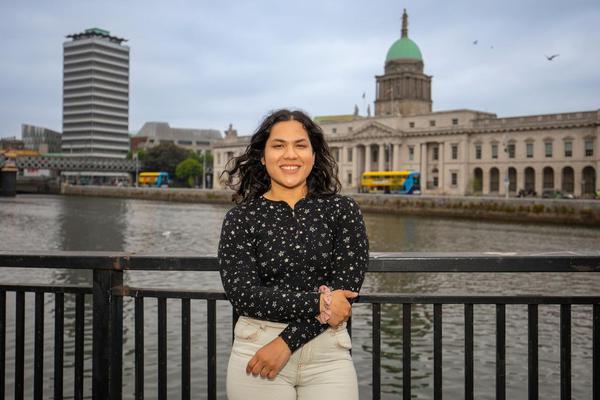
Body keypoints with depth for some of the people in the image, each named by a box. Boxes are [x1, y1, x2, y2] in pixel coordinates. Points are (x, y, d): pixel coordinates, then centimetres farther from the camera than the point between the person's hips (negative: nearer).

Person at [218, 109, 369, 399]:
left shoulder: (342, 210, 0)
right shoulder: (241, 218, 0)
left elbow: (345, 288, -7)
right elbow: (242, 294, -9)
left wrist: (286, 342, -13)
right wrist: (318, 303, -16)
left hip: (327, 355, 1)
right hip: (257, 353, 0)